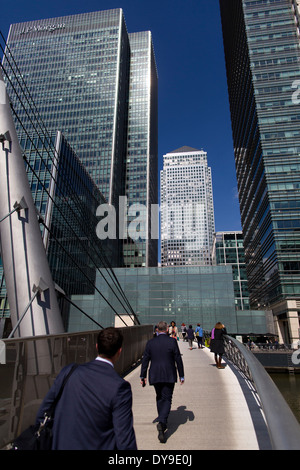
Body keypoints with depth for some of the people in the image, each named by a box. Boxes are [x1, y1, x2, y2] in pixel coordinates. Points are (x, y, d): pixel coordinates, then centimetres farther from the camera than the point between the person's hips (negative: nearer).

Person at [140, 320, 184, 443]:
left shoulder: (150, 343, -3)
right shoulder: (172, 341, -9)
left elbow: (145, 360, 1)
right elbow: (178, 359, -6)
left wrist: (143, 376, 9)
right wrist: (181, 375, 4)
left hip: (155, 376, 3)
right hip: (169, 376, -2)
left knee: (159, 398, 21)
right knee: (167, 399, 5)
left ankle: (163, 421, 33)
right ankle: (161, 422, -15)